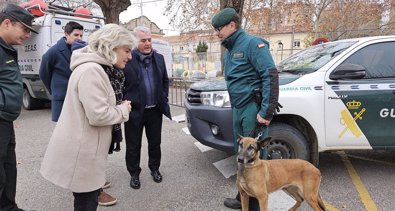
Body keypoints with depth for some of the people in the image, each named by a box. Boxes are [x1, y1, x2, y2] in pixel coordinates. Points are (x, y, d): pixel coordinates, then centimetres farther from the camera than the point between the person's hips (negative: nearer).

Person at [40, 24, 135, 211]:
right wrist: (123, 110, -11)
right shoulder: (91, 70, -22)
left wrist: (121, 107, 3)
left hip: (85, 148, 10)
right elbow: (98, 115, -28)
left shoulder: (99, 69, 11)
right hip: (80, 152, -10)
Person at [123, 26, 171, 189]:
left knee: (155, 143, 17)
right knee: (133, 146, 10)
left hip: (155, 110, 4)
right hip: (135, 111, -4)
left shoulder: (159, 58, 6)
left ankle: (154, 169, 37)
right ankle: (134, 174, 28)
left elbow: (165, 81, 14)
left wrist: (164, 99, 7)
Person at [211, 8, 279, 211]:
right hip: (237, 109, 9)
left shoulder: (252, 43, -11)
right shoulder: (228, 51, 17)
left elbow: (270, 76, -18)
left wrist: (266, 112, -22)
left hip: (253, 108, -9)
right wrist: (235, 107, 18)